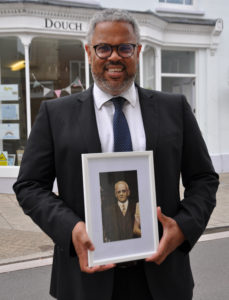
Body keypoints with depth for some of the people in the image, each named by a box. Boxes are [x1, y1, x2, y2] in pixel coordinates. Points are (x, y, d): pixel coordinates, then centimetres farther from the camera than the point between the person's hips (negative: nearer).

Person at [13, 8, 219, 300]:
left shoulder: (175, 108, 3)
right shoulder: (55, 114, 0)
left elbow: (204, 178, 6)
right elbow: (29, 185, -1)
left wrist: (184, 226, -12)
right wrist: (71, 229, -17)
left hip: (160, 270, 2)